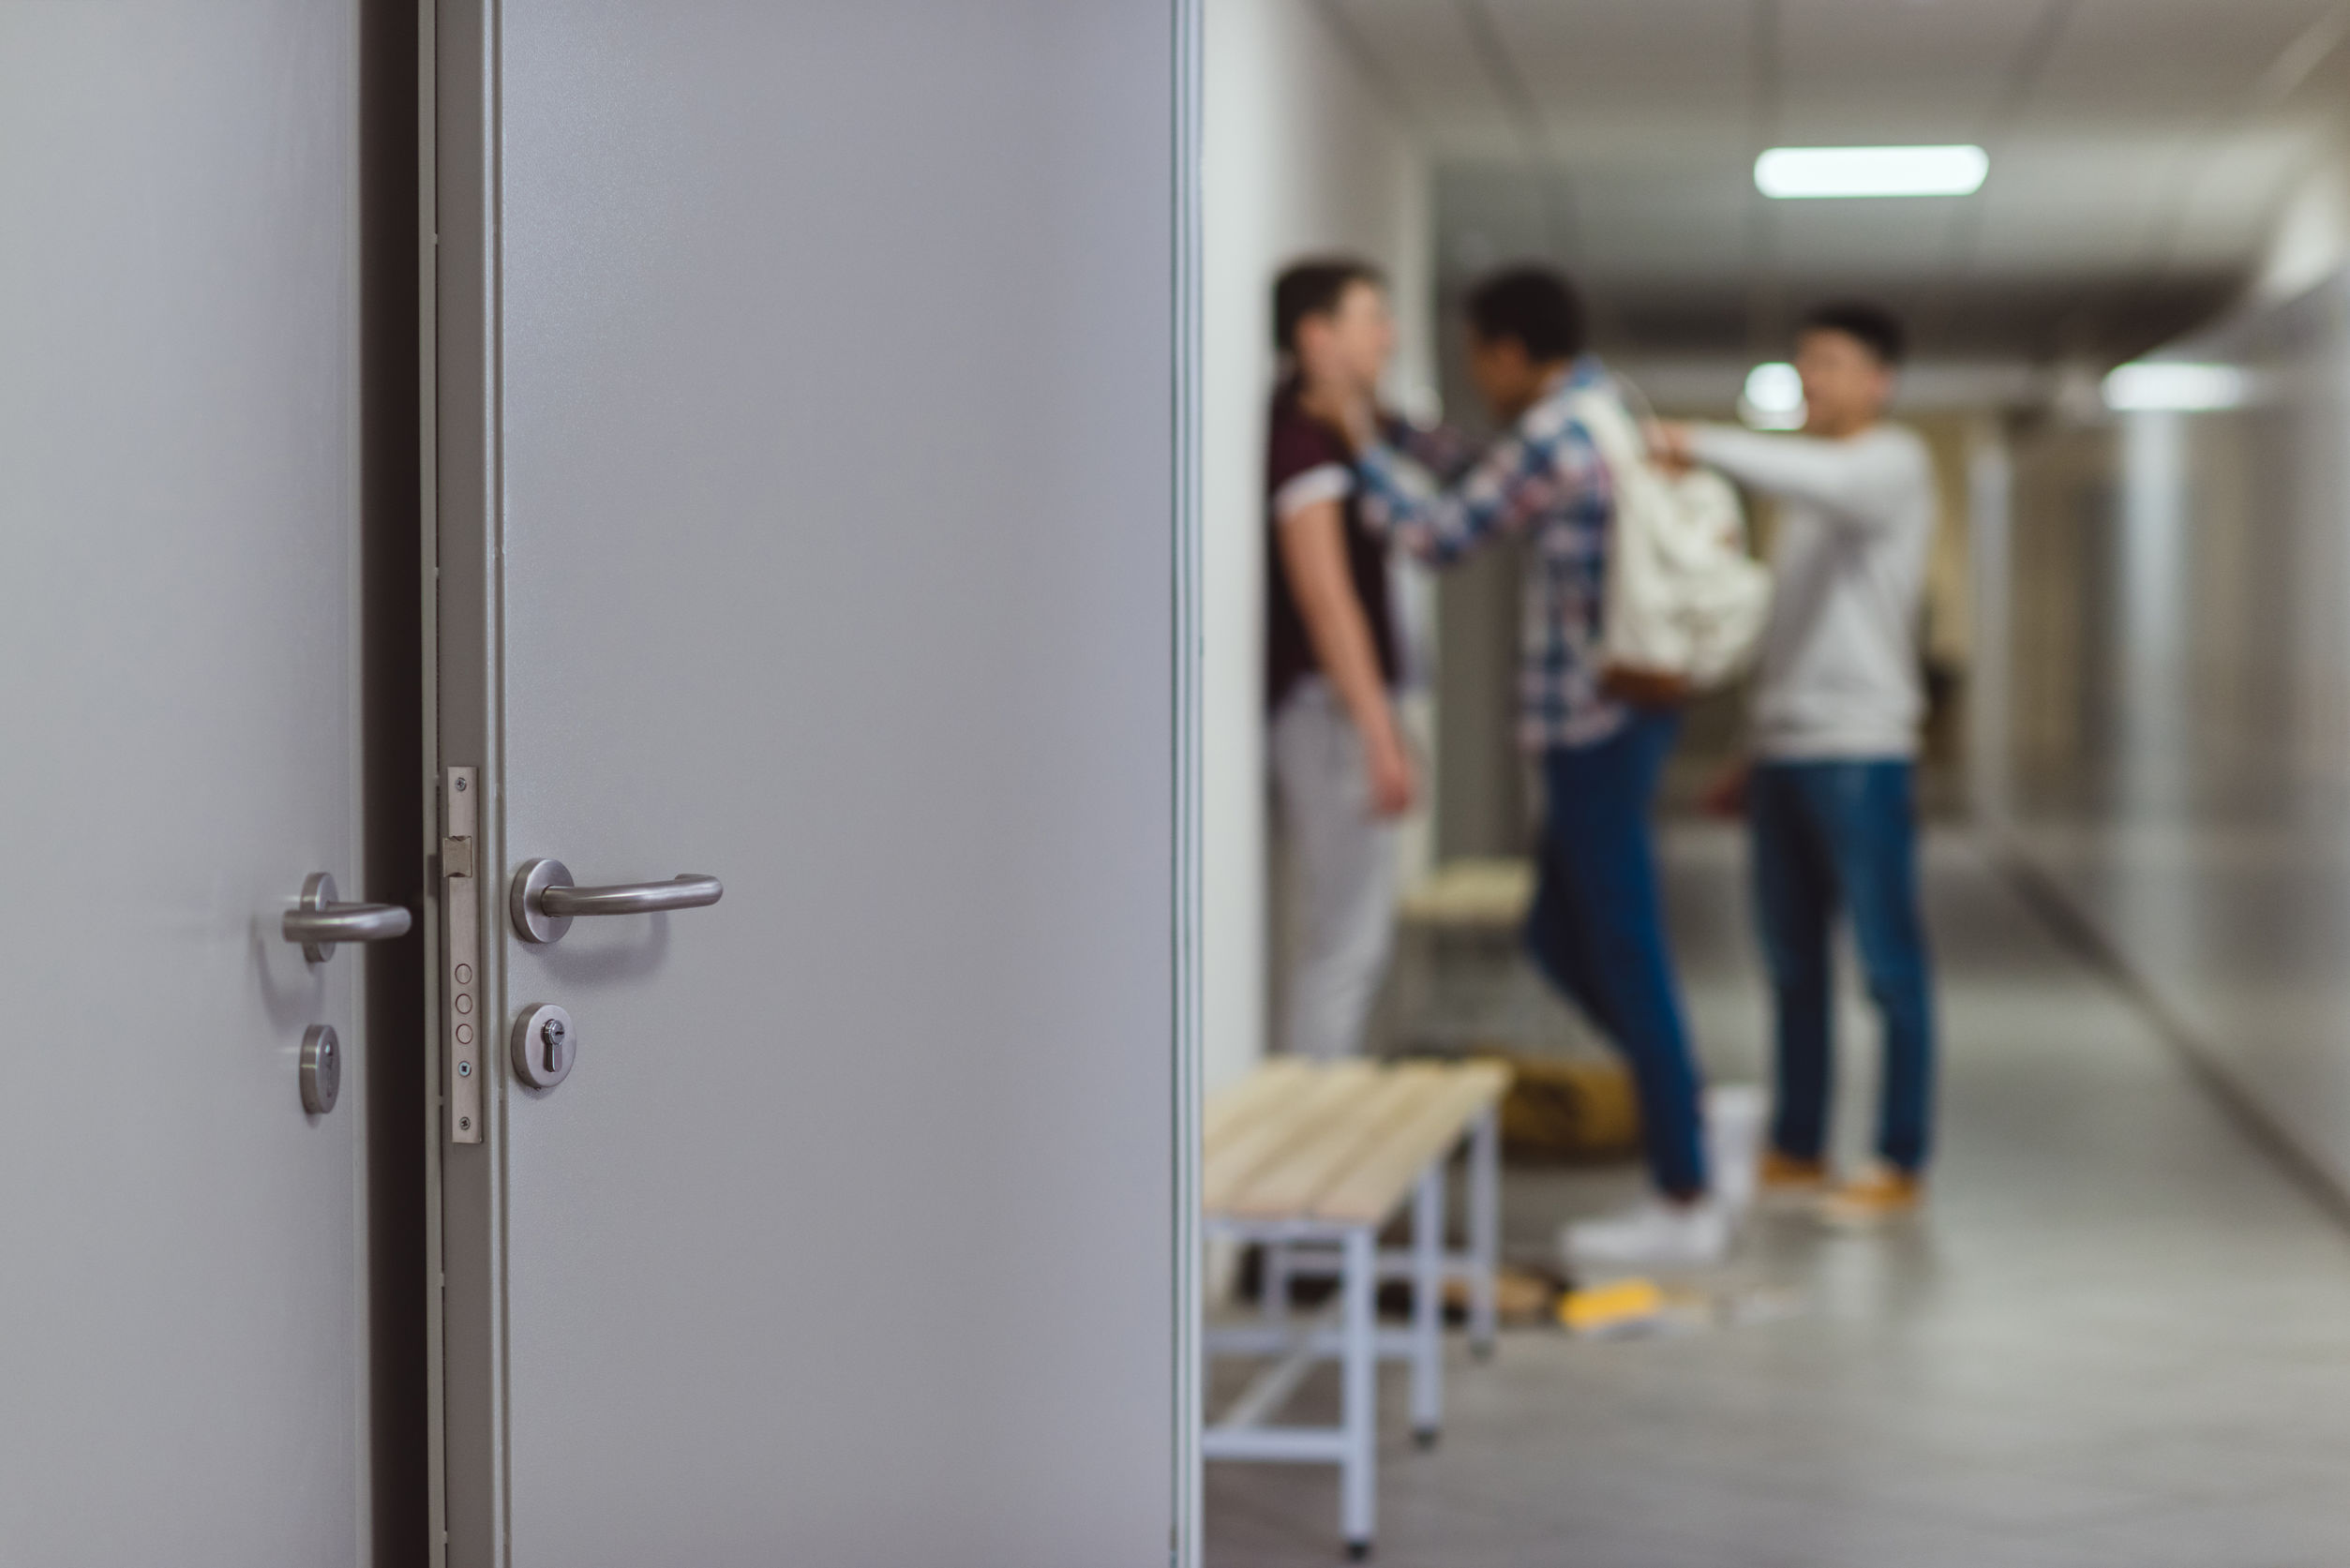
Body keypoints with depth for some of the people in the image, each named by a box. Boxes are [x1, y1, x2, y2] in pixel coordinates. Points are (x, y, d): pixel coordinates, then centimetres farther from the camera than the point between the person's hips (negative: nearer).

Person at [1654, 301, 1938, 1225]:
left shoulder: (1893, 462, -4)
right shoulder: (1809, 477, 21)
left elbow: (1820, 481, -29)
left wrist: (1705, 447, -33)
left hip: (1859, 751, -8)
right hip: (1783, 748, 8)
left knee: (1889, 962, -3)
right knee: (1792, 962, 12)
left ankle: (1901, 1165, 1)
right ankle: (1797, 1149, 20)